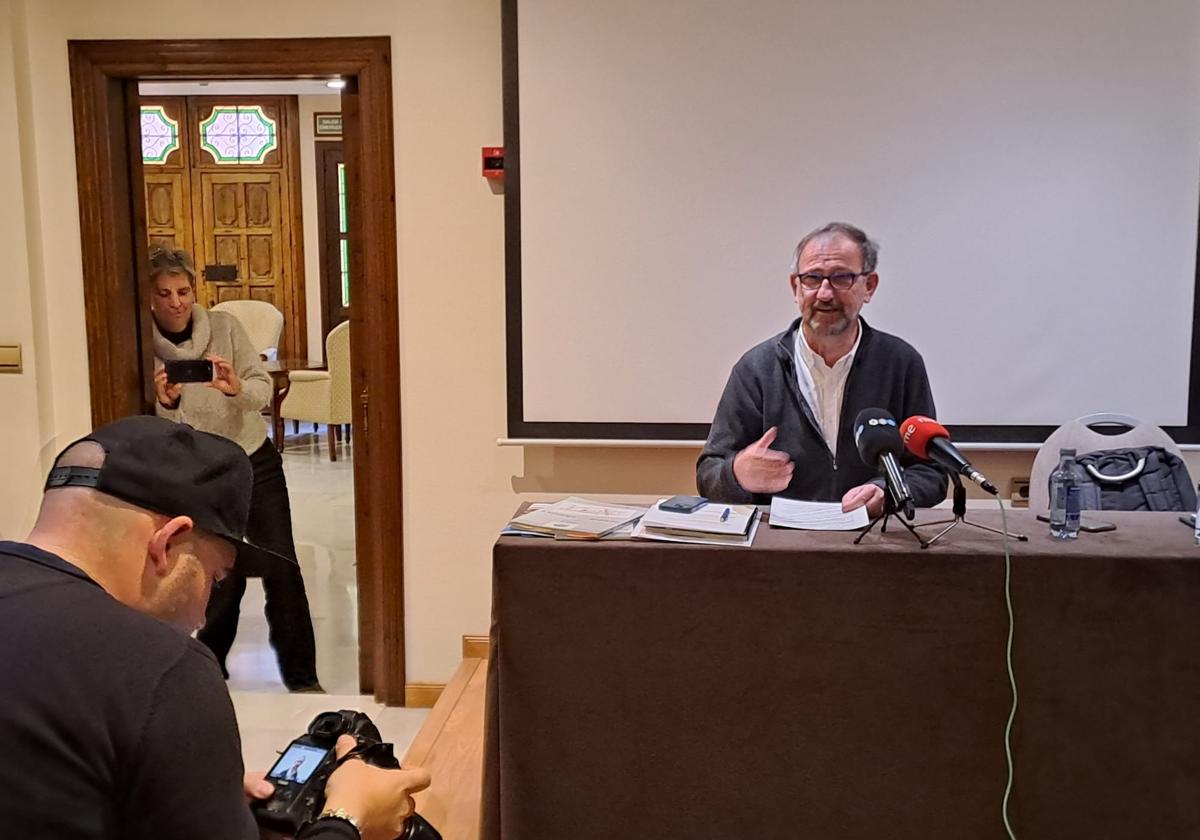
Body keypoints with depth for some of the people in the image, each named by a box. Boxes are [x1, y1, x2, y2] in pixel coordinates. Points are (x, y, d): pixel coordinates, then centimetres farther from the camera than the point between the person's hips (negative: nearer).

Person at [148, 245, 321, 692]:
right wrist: (166, 404, -32)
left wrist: (236, 388, -32)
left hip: (255, 459, 1)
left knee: (282, 566, -4)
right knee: (225, 576, -2)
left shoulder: (224, 326, -6)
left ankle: (302, 675, 8)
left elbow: (264, 389, -10)